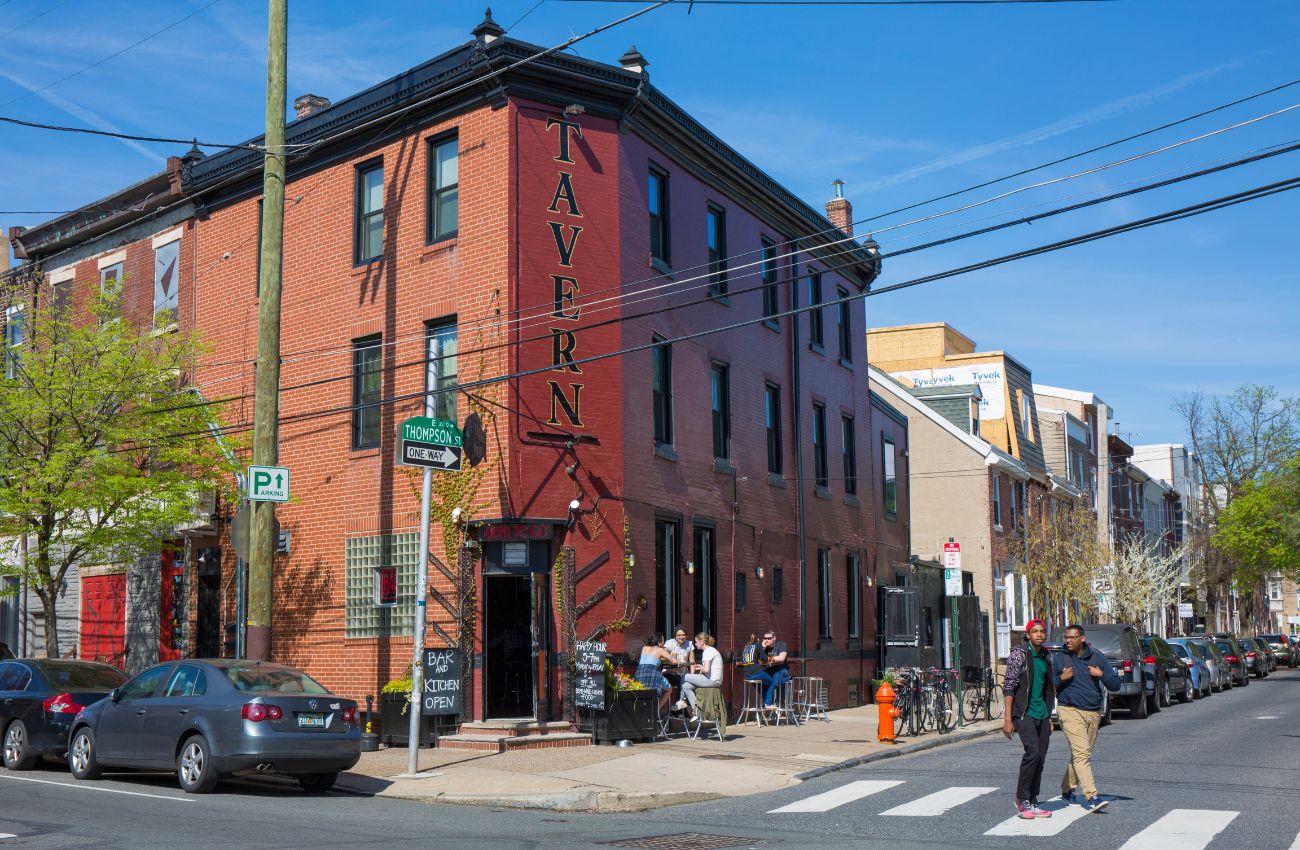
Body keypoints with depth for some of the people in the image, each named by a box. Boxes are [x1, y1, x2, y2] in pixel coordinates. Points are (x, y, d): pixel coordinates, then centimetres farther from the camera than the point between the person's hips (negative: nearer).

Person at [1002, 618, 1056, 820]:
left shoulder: (1046, 657, 13)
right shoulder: (1019, 654, -8)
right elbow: (1009, 686, -12)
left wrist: (1049, 717, 20)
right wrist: (1007, 719, -17)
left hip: (1041, 713, 7)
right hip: (1024, 712, -7)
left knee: (1040, 758, 5)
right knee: (1032, 752, -19)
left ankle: (1032, 802, 14)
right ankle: (1022, 799, -7)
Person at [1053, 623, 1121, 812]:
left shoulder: (1097, 658, 9)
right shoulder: (1058, 659, 2)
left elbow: (1115, 685, 9)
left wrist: (1102, 675, -9)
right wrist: (1061, 678, -13)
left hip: (1093, 713, 4)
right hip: (1070, 711, -4)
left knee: (1081, 754, 13)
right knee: (1081, 754, -16)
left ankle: (1067, 790, 30)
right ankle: (1091, 797, -22)